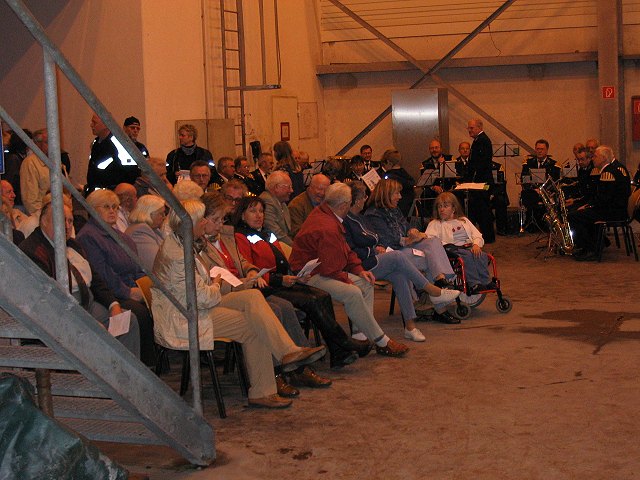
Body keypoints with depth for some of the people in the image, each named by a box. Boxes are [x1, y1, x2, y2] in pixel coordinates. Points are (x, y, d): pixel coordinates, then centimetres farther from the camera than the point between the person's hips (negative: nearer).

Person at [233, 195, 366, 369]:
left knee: (323, 296, -16)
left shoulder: (266, 234, 25)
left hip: (283, 282, 8)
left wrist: (295, 276, 6)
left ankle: (338, 354, -24)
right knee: (312, 301, -25)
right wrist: (280, 280, -18)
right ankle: (345, 345, -17)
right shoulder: (241, 238, -2)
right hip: (267, 288, -8)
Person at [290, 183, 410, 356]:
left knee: (366, 283, 8)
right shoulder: (327, 230, -25)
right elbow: (329, 269, -24)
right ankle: (381, 342, -19)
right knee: (352, 293, -29)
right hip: (310, 276, -12)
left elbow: (346, 251, 18)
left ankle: (359, 335, 0)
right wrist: (347, 280, -10)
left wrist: (359, 270, 8)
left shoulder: (322, 212, 9)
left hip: (323, 270, 12)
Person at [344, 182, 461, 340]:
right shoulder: (345, 221, -11)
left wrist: (377, 248, 7)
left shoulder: (358, 217, 20)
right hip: (361, 266, -9)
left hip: (370, 261, 9)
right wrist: (373, 251, -9)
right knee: (397, 256, -23)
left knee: (400, 276, -17)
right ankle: (433, 291, -13)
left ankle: (410, 325, -22)